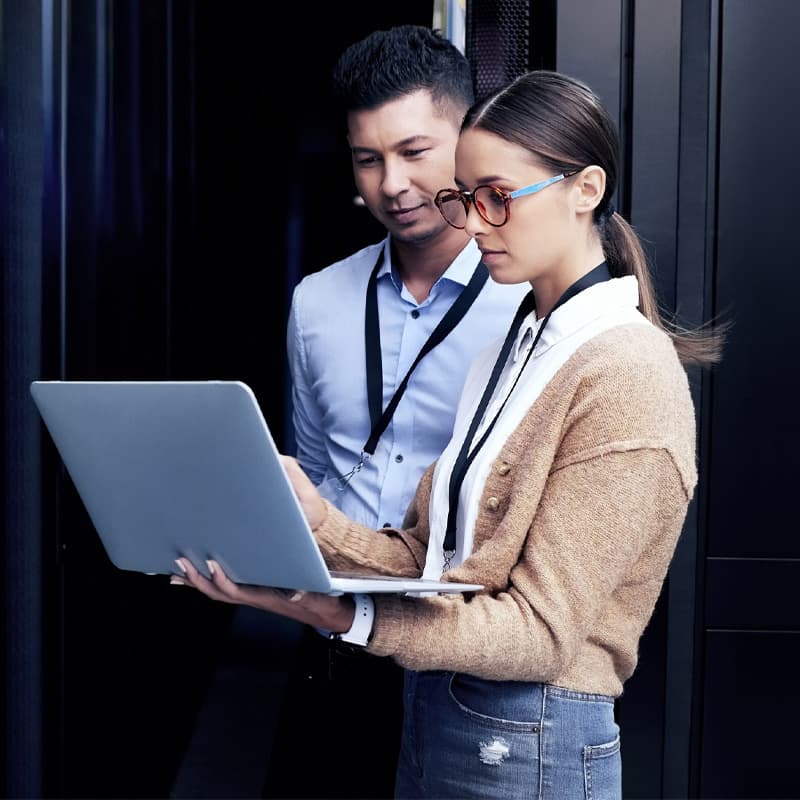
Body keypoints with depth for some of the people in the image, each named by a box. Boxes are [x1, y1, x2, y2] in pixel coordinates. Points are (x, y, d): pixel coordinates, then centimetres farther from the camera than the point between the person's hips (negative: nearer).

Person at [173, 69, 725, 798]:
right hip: (433, 712, 7)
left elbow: (542, 629, -21)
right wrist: (319, 523, -14)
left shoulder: (626, 374, -17)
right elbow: (428, 558, 4)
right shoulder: (512, 351, 9)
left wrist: (344, 616, -31)